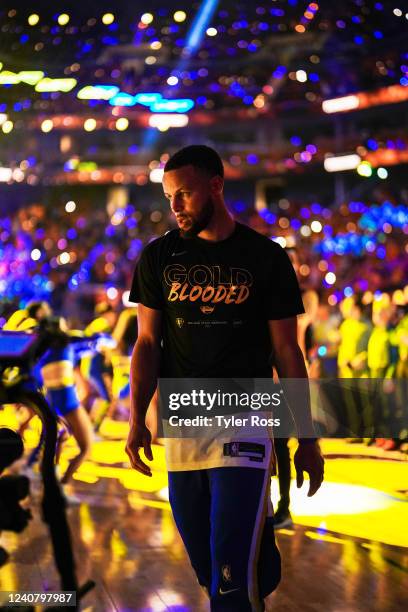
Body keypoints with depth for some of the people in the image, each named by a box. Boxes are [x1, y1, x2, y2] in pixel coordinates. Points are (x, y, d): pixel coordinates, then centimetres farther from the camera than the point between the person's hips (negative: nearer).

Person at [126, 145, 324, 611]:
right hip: (181, 427, 3)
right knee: (206, 568, 11)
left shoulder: (266, 258, 0)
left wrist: (307, 438, 2)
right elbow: (147, 342, 6)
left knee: (233, 573, -13)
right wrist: (136, 417, -7)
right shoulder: (159, 257, 6)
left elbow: (287, 353, 3)